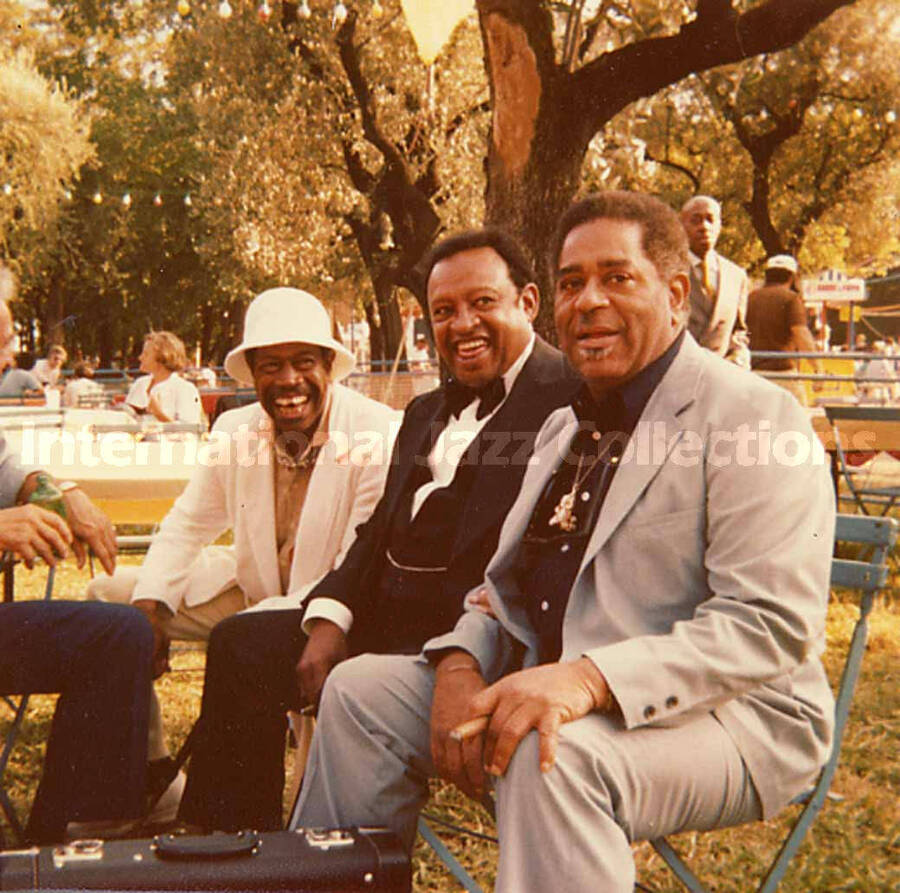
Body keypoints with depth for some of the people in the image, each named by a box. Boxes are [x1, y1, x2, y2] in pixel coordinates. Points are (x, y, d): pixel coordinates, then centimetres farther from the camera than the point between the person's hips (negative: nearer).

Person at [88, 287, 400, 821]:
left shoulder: (378, 433, -21)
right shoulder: (235, 431, -4)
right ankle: (152, 783, 10)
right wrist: (149, 605, -8)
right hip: (251, 586, 7)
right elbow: (190, 523, 9)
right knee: (107, 597, 1)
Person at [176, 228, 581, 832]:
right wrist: (329, 619, 0)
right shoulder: (428, 412, 21)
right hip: (387, 614, 9)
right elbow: (381, 529, 17)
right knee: (240, 644, 6)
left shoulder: (574, 395, -8)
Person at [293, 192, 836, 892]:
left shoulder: (753, 416, -11)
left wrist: (593, 679, -32)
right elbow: (510, 588, 16)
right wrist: (461, 663, -7)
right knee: (360, 689, -1)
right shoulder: (566, 427, 17)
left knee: (553, 754, -37)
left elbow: (772, 624, -21)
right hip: (545, 692, 8)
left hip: (726, 715, -7)